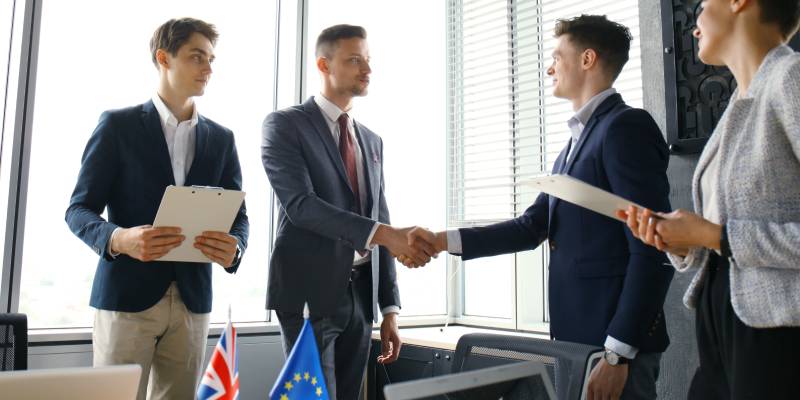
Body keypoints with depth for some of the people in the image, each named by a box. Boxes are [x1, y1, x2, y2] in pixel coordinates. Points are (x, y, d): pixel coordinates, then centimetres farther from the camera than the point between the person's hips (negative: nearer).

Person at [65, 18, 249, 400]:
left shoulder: (221, 138, 11)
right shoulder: (118, 125, 1)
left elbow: (238, 215, 8)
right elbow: (79, 209, -1)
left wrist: (233, 248, -15)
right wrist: (118, 239, -23)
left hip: (192, 297, 3)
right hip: (127, 294, -3)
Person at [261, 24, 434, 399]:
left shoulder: (372, 141, 16)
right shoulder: (285, 124, -3)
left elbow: (379, 221, 14)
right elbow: (300, 204, -17)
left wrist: (390, 308, 9)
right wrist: (382, 234, -26)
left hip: (359, 295, 6)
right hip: (309, 291, -6)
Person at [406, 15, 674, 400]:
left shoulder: (626, 126, -13)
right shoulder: (577, 140, 16)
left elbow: (651, 251, -19)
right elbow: (533, 226, 10)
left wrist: (618, 352, -19)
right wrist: (444, 240, 3)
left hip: (616, 342, -9)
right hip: (576, 335, 9)